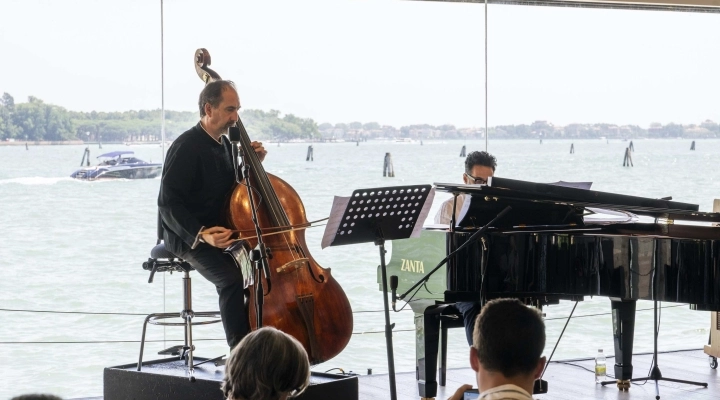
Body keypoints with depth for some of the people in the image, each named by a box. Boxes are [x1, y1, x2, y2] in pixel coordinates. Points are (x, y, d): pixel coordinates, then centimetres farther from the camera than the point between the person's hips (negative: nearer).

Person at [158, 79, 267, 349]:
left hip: (223, 233, 8)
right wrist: (201, 234, -32)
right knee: (233, 279, -31)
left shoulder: (225, 145, 12)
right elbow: (168, 204, -19)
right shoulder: (187, 147, -14)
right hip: (189, 238, -8)